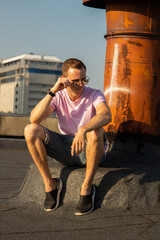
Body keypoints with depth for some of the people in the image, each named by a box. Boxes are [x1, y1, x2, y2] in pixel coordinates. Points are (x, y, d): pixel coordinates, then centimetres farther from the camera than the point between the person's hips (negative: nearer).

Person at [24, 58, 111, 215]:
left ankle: (86, 188, -22)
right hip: (65, 150, 3)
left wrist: (83, 130, -51)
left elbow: (106, 115, -33)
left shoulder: (94, 95, -9)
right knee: (31, 130, -18)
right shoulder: (58, 96, -1)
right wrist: (52, 91, -24)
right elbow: (34, 118, -18)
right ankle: (49, 184, -11)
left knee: (96, 131, -37)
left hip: (89, 151, -3)